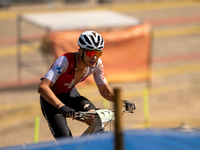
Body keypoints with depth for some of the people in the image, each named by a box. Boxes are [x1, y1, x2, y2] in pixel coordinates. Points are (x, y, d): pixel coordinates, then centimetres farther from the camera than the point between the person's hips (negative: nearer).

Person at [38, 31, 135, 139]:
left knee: (94, 120, -25)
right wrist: (61, 106, -60)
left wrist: (122, 101, -23)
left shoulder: (97, 64, -18)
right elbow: (42, 88, -45)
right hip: (52, 98, -4)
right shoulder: (65, 61, -35)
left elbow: (104, 91, -4)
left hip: (70, 94, 4)